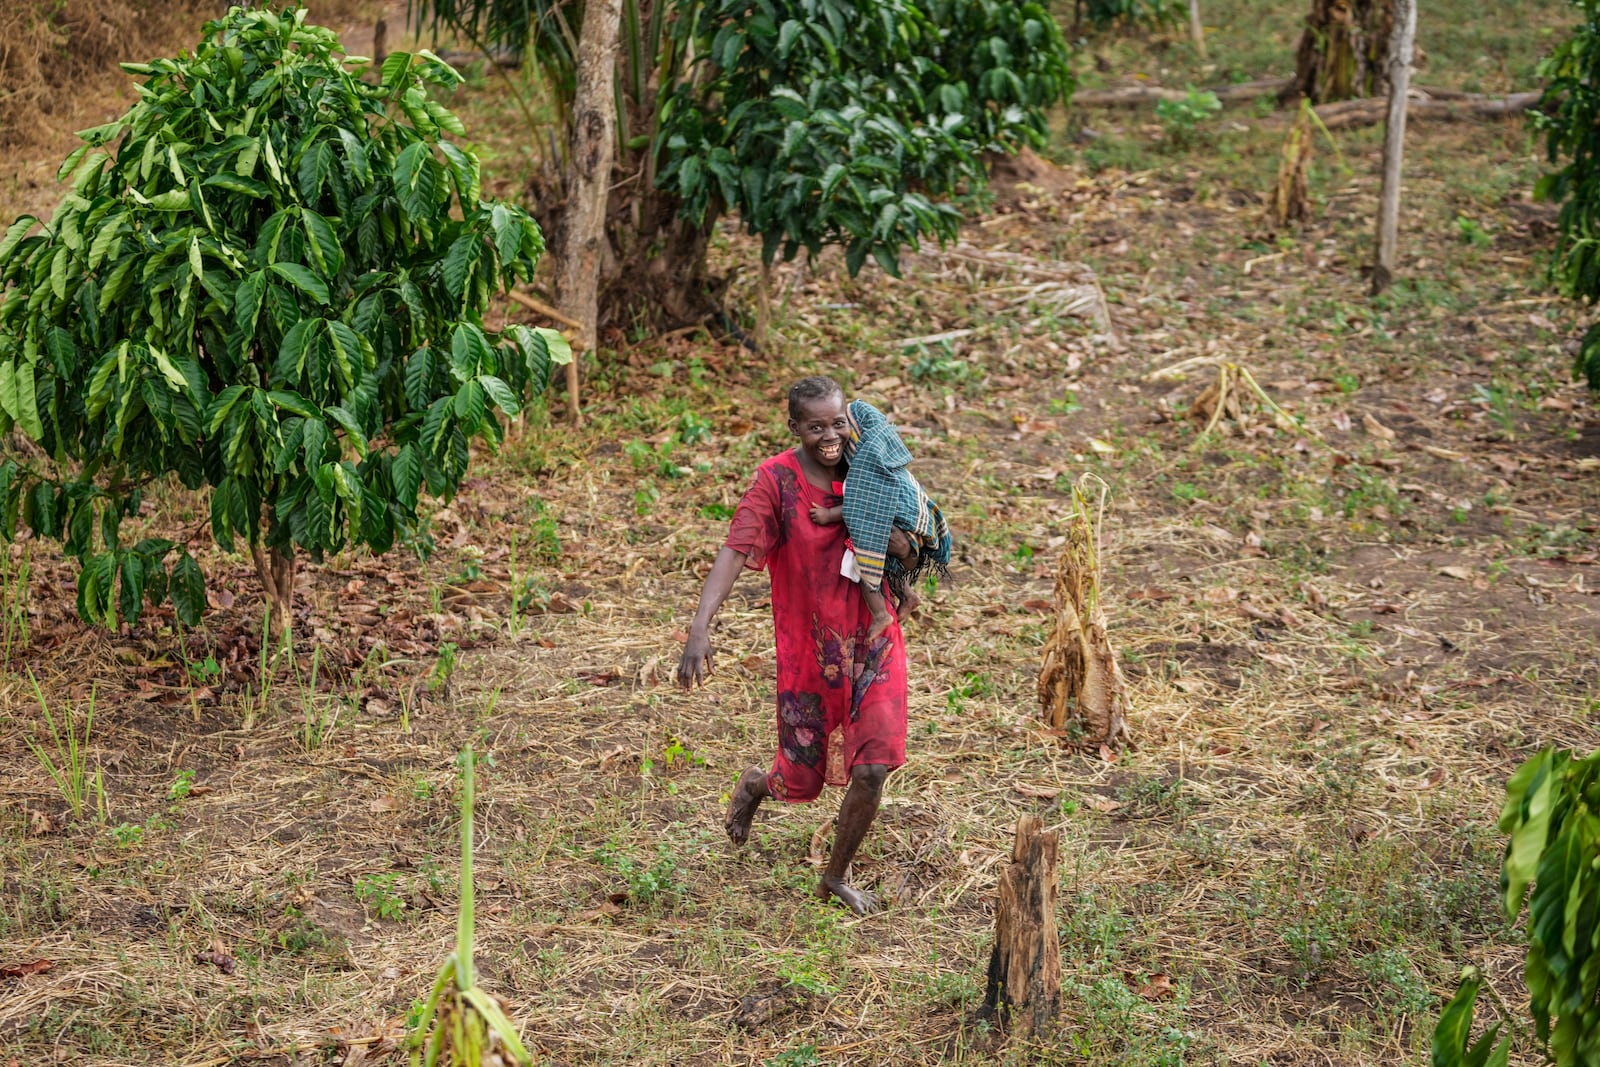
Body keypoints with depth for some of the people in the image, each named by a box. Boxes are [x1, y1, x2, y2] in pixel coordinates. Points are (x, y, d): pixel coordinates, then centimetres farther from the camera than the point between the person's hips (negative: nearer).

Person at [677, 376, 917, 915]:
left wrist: (896, 542, -18)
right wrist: (699, 628, -37)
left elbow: (911, 558, 7)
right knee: (803, 782, 11)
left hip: (872, 642, 3)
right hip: (807, 648, -3)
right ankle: (754, 786, 51)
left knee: (872, 771, -5)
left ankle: (837, 877, 22)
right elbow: (734, 552, -24)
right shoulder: (776, 480, -14)